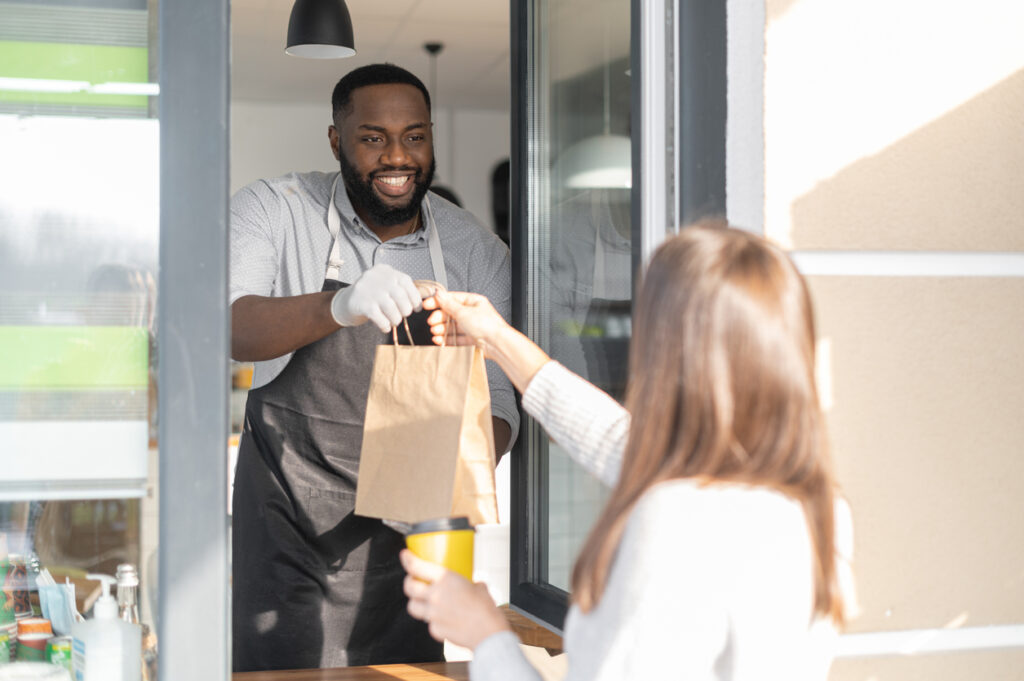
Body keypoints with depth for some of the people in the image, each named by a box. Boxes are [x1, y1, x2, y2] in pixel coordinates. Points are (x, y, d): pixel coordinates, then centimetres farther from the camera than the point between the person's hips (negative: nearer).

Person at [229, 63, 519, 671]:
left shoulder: (478, 252, -1)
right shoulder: (273, 210, -6)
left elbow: (495, 397, -2)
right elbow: (229, 327, -23)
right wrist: (340, 307, -43)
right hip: (286, 523, -1)